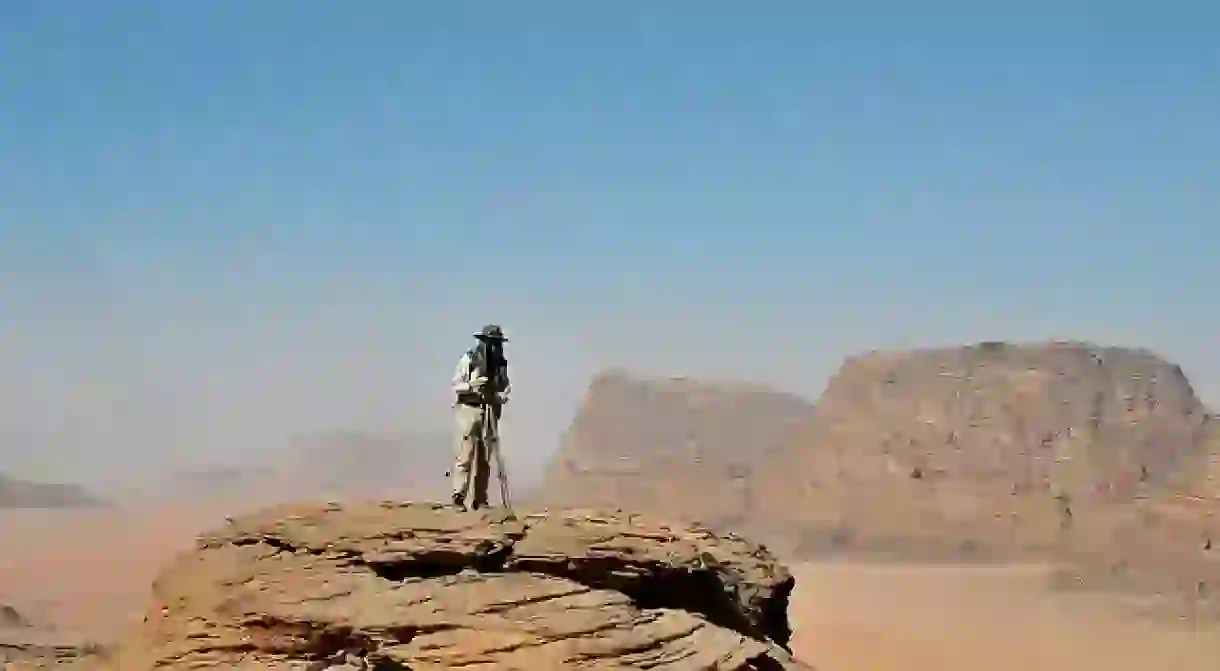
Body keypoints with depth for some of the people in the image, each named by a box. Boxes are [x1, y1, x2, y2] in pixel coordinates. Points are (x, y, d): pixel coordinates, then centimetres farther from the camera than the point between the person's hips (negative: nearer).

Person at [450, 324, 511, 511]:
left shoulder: (500, 363, 9)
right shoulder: (469, 359, -4)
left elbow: (505, 386, 14)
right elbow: (456, 385, -4)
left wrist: (503, 395, -9)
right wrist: (472, 385, -22)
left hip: (490, 411, 5)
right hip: (469, 409, -5)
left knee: (484, 459, 5)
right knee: (466, 455, -11)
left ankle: (480, 499, 9)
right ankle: (458, 496, -11)